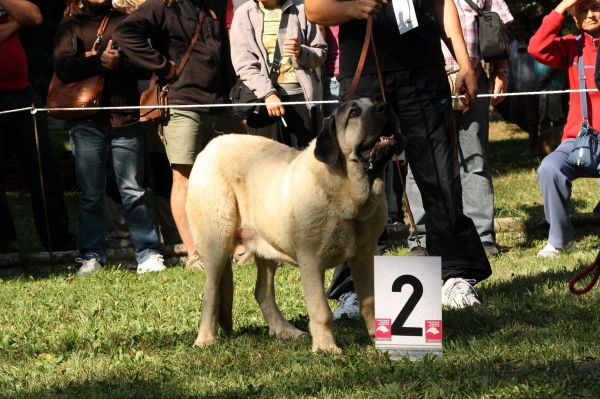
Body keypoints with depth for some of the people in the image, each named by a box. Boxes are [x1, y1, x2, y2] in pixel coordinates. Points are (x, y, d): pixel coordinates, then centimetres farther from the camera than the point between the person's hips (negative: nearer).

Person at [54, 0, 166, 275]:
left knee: (133, 192, 0)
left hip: (125, 118, 0)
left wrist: (119, 63, -17)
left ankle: (148, 254, 3)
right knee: (91, 195, 4)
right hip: (87, 122, 0)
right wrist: (100, 61, -17)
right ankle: (91, 257, 11)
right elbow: (63, 68, -7)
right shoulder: (70, 26, 8)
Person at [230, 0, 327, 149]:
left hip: (301, 95, 1)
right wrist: (267, 93, -16)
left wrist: (301, 53, -11)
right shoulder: (244, 13, 6)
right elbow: (243, 63, -3)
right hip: (262, 97, -1)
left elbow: (321, 53, 12)